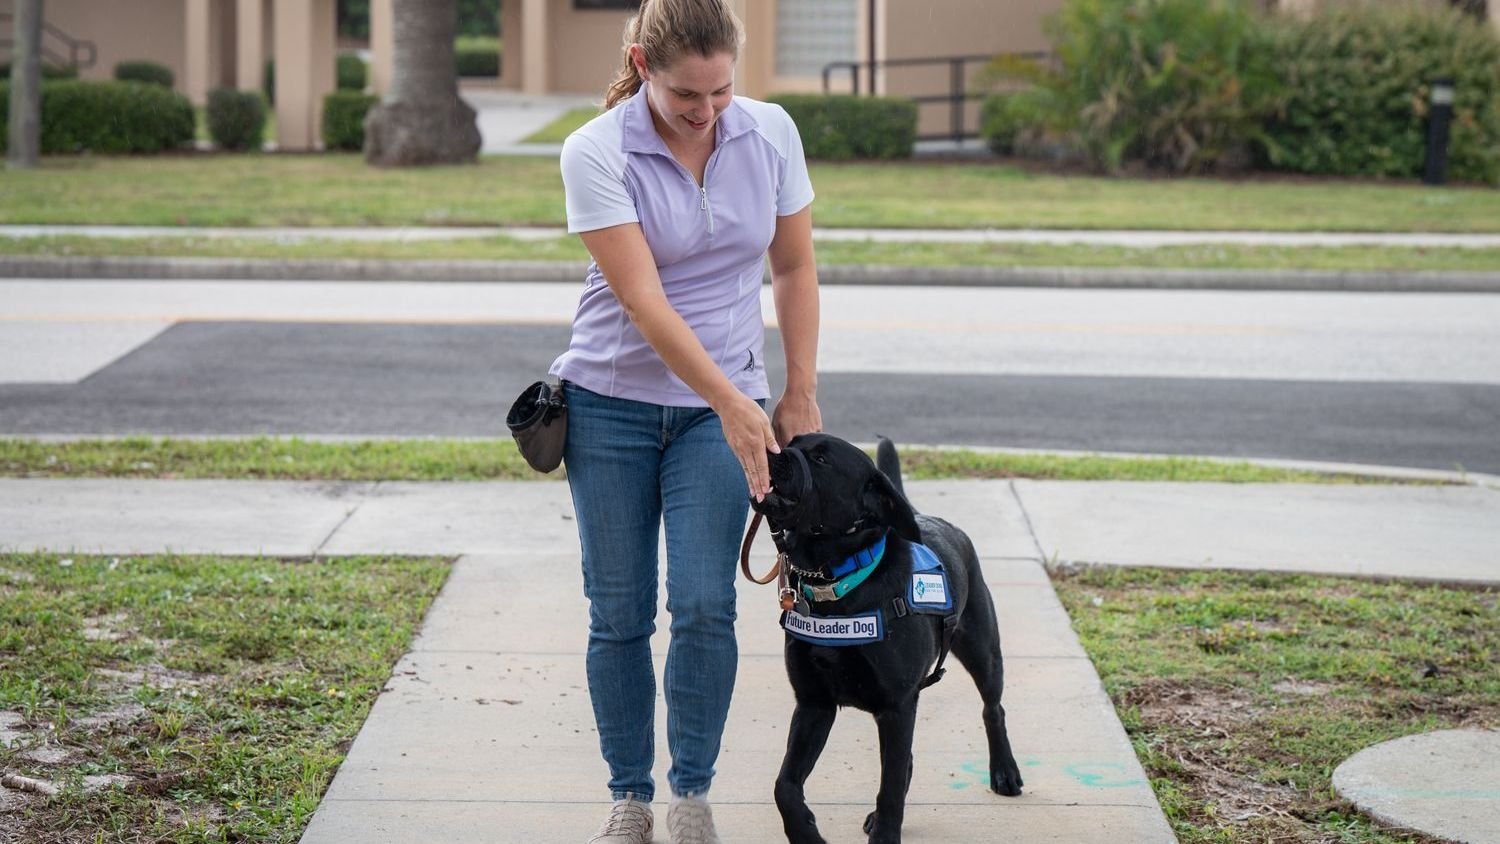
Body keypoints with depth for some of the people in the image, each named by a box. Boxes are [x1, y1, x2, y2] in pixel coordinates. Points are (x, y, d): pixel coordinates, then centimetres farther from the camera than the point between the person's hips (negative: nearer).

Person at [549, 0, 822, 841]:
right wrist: (732, 406, -26)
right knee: (619, 615, 3)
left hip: (722, 404, 1)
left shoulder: (770, 133, -5)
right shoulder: (596, 154, -16)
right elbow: (643, 302, -21)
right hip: (612, 402, -1)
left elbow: (795, 268, 5)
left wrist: (800, 395, 3)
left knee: (705, 605, -10)